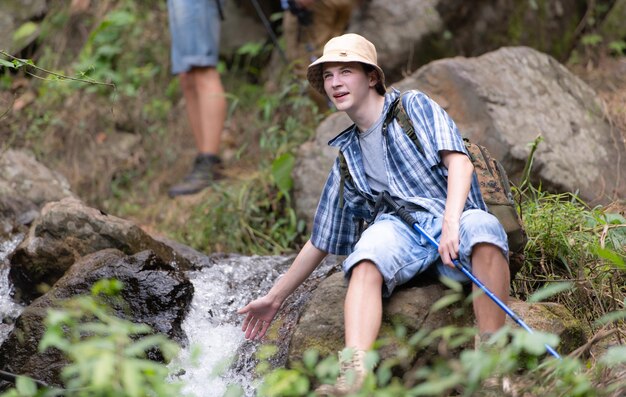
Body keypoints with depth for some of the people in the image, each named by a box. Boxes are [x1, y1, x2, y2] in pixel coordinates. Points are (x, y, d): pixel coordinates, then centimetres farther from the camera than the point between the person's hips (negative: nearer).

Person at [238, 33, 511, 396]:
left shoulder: (414, 106, 14)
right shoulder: (348, 157, 28)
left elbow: (460, 162, -3)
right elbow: (321, 241, 34)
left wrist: (451, 223, -22)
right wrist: (275, 297, 33)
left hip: (451, 220, -3)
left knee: (482, 227, -39)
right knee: (367, 259, -34)